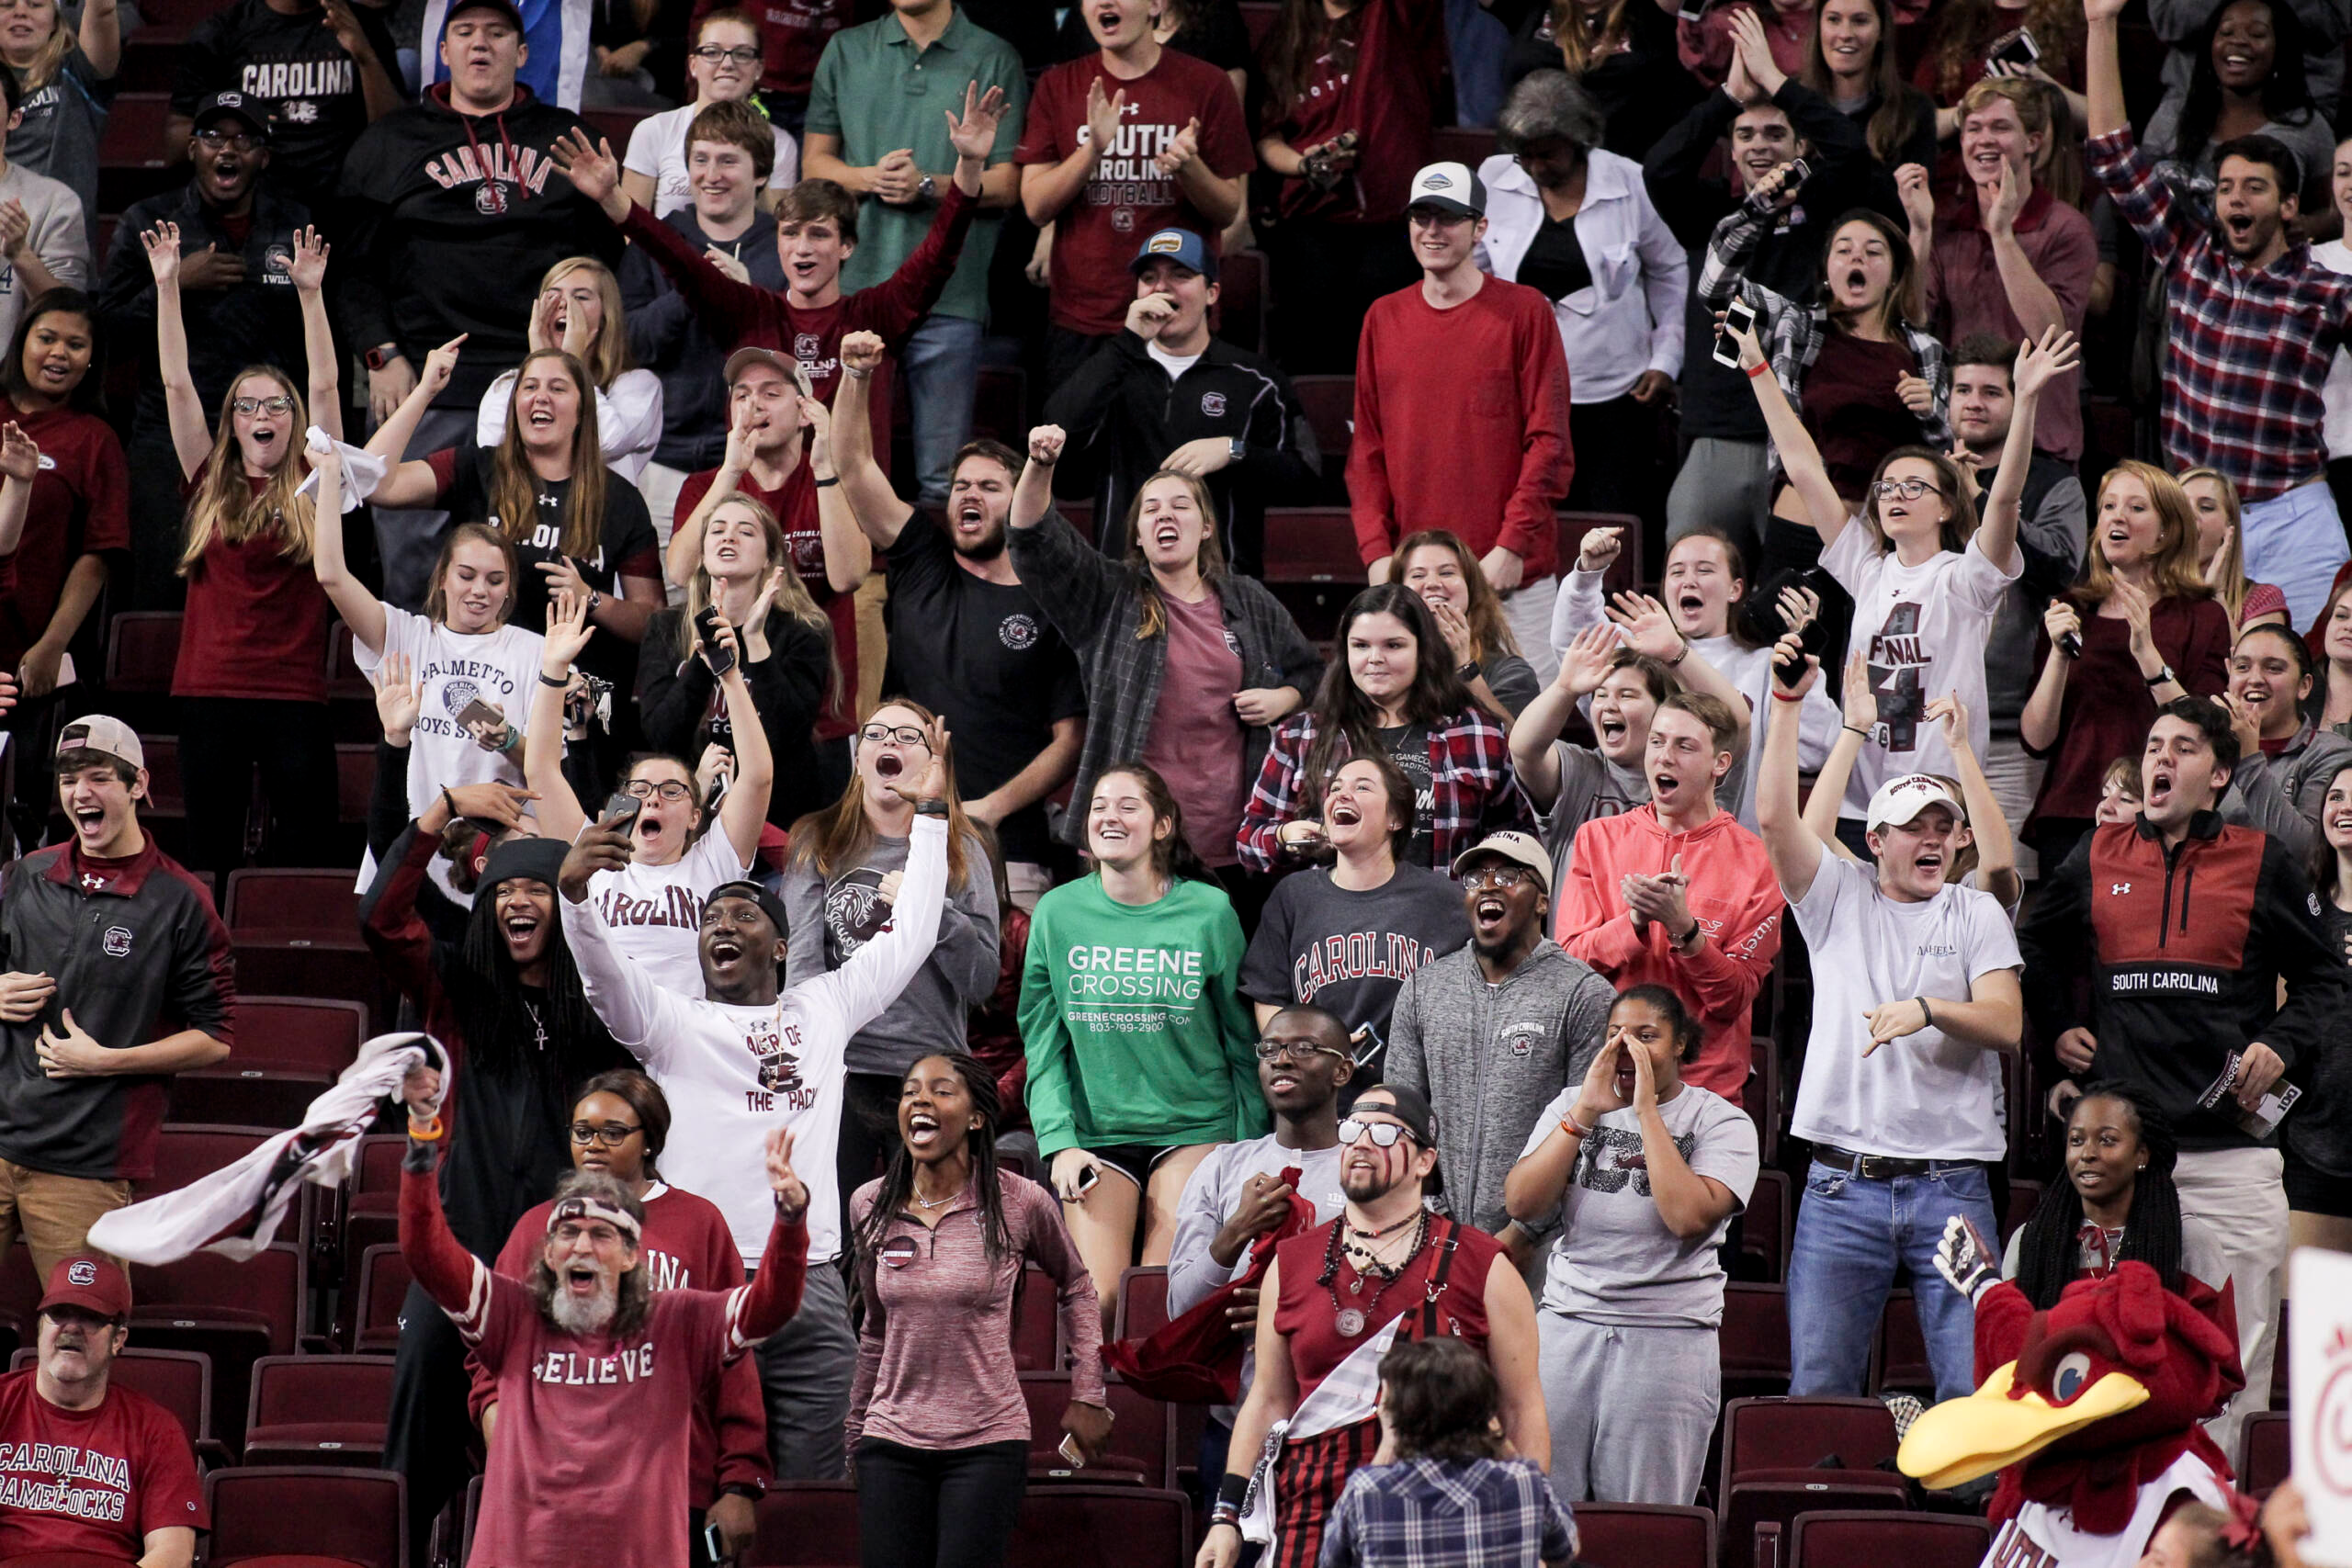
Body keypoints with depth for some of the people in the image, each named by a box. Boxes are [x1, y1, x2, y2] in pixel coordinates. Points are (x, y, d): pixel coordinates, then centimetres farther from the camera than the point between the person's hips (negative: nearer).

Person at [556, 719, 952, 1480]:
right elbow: (604, 974, -7)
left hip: (809, 1290, 2)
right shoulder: (672, 1020, 11)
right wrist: (575, 893, -27)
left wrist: (930, 812, 24)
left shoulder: (823, 1008, 19)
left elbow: (908, 939, 24)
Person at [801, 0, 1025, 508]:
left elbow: (1007, 184, 1)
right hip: (854, 284, 2)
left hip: (948, 295, -2)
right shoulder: (845, 51, 13)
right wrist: (868, 178, -7)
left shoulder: (993, 60, 4)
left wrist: (928, 185, -14)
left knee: (941, 479, -2)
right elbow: (816, 162, 14)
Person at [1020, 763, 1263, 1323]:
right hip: (1094, 1131, 1)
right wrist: (1060, 1144, -6)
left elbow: (1243, 1041, 5)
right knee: (1098, 1302, -10)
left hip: (1193, 1126, -1)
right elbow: (1043, 1046, 5)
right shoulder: (1057, 913, 3)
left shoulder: (1209, 912, 0)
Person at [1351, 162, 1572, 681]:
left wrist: (1512, 545, -11)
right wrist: (1376, 551, -1)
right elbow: (1367, 450, 11)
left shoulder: (1524, 311, 1)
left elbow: (1548, 442, -3)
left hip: (1513, 576, -3)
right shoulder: (1384, 318, 12)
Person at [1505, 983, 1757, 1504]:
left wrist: (1647, 1110, -12)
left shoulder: (1720, 1122, 1)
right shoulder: (1571, 1106, 12)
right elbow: (1522, 1204, -1)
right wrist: (1586, 1112, -8)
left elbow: (1689, 1217, -17)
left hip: (1668, 1337, -3)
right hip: (1567, 1321, 3)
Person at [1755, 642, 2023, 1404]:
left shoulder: (1977, 914, 11)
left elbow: (2006, 1023, -1)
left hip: (1951, 1188, 0)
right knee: (1817, 1387, 0)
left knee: (1973, 1390, -5)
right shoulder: (1839, 897, 10)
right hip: (1843, 1186, 0)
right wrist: (1787, 704, -8)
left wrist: (1926, 1011, -18)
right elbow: (1776, 819, -4)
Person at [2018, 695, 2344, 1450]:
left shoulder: (2263, 864, 6)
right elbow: (2034, 948, 30)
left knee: (2234, 1356, -5)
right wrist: (2058, 1028, 16)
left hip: (2230, 1145, -2)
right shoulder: (2095, 860, 12)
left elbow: (2324, 977, 14)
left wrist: (2281, 1046, -2)